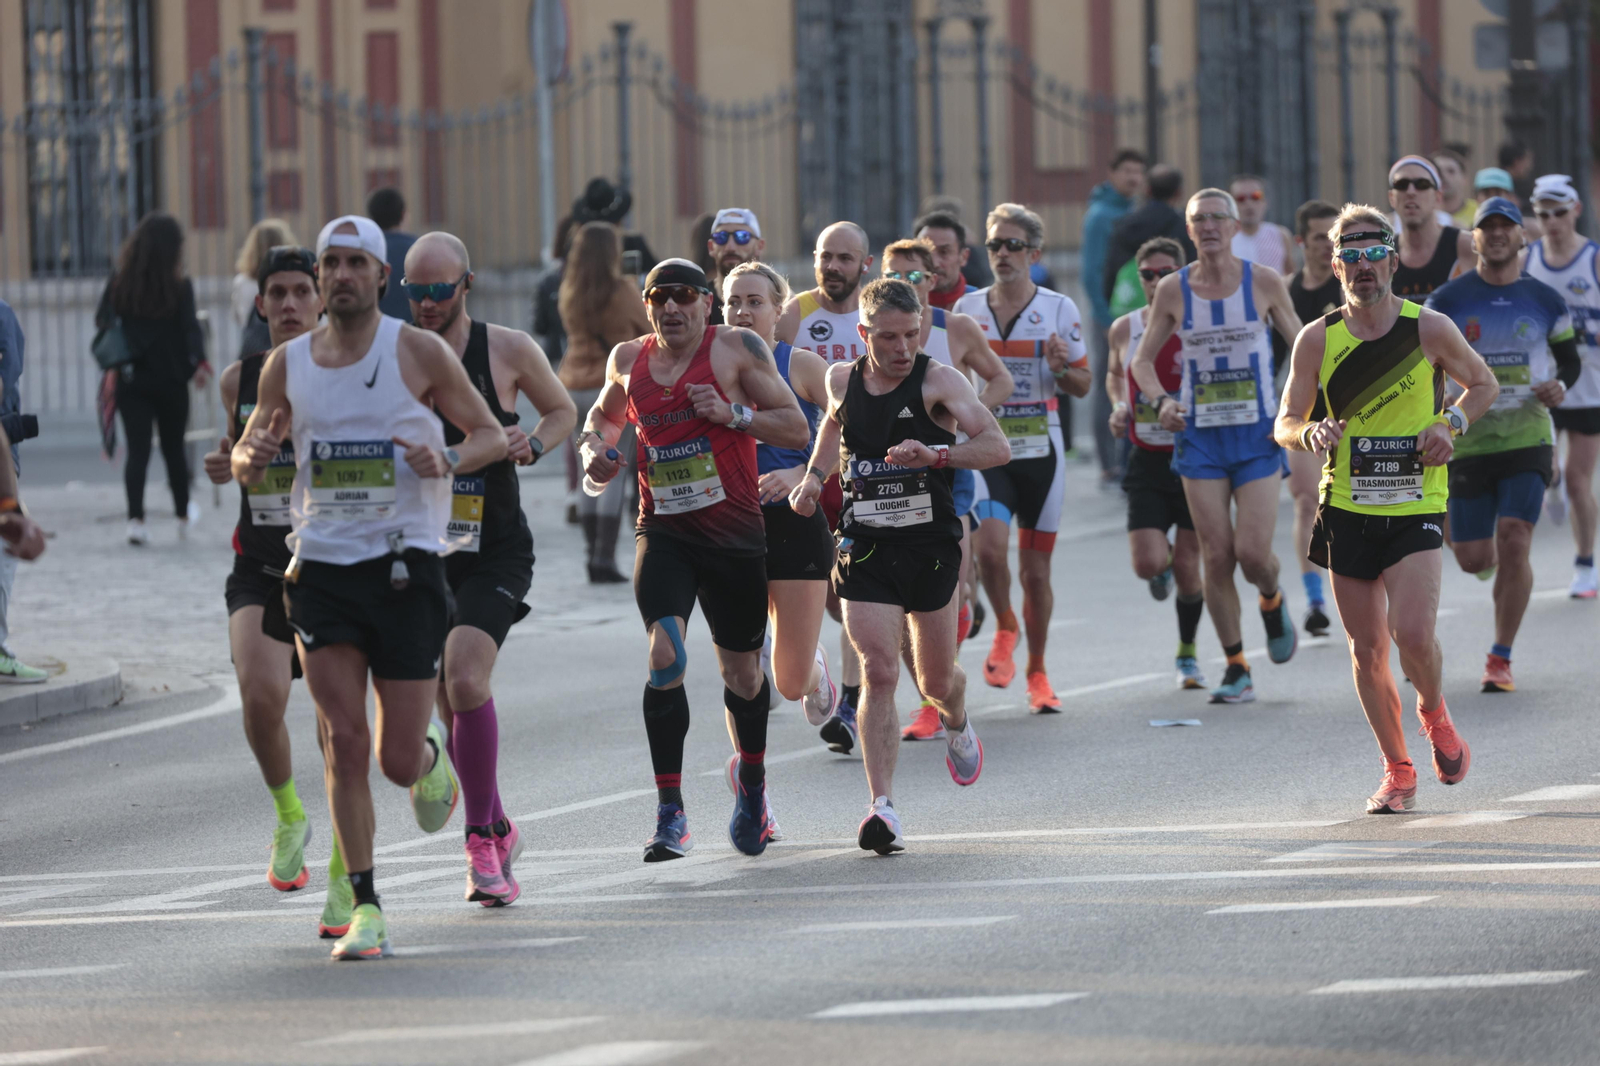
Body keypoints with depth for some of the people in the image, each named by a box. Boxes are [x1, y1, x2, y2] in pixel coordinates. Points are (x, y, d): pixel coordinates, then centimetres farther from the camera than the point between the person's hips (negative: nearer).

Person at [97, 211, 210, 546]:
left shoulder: (119, 282, -3)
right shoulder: (179, 286, -8)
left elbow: (102, 322, -1)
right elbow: (190, 327, -14)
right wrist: (199, 361, -9)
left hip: (131, 379, 1)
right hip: (170, 380, -1)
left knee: (137, 450, -1)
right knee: (174, 448, 15)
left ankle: (135, 518, -15)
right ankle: (183, 515, 29)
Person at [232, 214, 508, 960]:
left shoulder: (419, 353, -1)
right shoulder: (286, 364, 6)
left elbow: (491, 435, 5)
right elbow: (245, 459, 15)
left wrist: (447, 459, -17)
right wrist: (252, 457, -10)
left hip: (406, 565, -2)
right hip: (321, 566, 2)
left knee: (399, 761, 0)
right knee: (345, 743, -9)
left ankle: (431, 758, 38)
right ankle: (363, 906, -1)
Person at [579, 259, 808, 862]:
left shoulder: (737, 348, -3)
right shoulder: (628, 360, 7)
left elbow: (797, 430, -4)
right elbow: (604, 414, 29)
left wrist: (732, 412, -17)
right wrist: (594, 446, 7)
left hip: (735, 535, -1)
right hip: (663, 533, 1)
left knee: (742, 673, 12)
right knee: (666, 656, -21)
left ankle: (752, 780, 43)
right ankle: (670, 814, -18)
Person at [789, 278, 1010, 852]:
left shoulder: (938, 380, -10)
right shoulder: (842, 380, 4)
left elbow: (997, 446, -21)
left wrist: (936, 453, -37)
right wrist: (815, 475, 14)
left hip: (931, 545, -1)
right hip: (865, 547, 1)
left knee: (936, 682, 11)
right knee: (879, 673, -15)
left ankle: (956, 721, 49)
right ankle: (881, 807, -18)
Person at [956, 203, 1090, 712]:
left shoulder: (1059, 309, 2)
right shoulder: (966, 309, 6)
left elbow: (1083, 385, 7)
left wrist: (1061, 367, -14)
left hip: (1040, 449, 0)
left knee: (1035, 569, 5)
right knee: (990, 545, -22)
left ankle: (1037, 672, 22)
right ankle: (1004, 628, 6)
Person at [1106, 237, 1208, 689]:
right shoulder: (1125, 329, 3)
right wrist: (1118, 406, 3)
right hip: (1147, 461, 2)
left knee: (1187, 567, 1)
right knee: (1148, 563, -12)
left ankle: (1188, 652, 23)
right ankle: (1165, 565, 27)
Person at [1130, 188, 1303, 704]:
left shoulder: (1265, 283, -2)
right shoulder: (1173, 290, 1)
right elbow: (1142, 359, 11)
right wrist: (1161, 400, -9)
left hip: (1258, 434, -1)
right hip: (1200, 435, 1)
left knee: (1253, 553, -11)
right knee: (1217, 557, -4)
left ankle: (1273, 600, 26)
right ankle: (1236, 669, 8)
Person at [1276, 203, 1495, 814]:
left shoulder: (1430, 329, -4)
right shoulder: (1317, 340, -1)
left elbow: (1483, 384, 13)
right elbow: (1285, 424, 6)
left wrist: (1451, 425, -7)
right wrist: (1311, 433, -17)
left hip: (1416, 507, -2)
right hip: (1347, 511, 2)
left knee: (1413, 633, -18)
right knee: (1367, 649, 5)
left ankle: (1434, 714, 15)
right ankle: (1398, 771, 21)